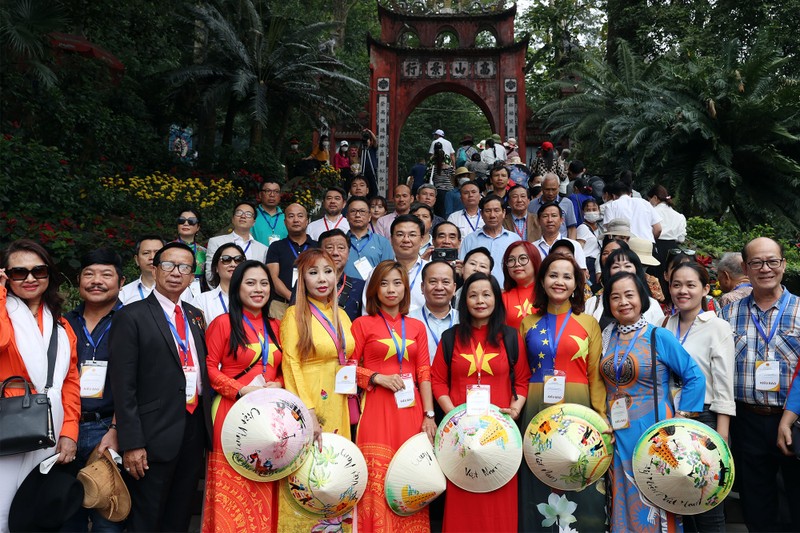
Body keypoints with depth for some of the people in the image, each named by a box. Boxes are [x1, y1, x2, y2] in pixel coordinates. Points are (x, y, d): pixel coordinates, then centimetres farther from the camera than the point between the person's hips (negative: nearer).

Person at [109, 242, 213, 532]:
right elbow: (123, 385, -12)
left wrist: (207, 424, 9)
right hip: (155, 434, -6)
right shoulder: (131, 316, -8)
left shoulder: (196, 316, 12)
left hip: (195, 429, 6)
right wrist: (131, 443, -16)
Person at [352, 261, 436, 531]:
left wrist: (429, 414, 0)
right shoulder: (363, 324, 3)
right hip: (377, 410, -3)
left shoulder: (417, 326, 12)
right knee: (379, 483, -4)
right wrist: (378, 377, -13)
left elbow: (424, 373, 7)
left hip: (411, 411, 3)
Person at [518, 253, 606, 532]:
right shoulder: (528, 323, 9)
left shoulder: (589, 323, 5)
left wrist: (601, 418, -7)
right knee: (538, 484, 8)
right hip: (536, 409, 2)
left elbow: (596, 376, 0)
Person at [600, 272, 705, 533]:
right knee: (623, 500, 13)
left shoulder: (659, 337, -7)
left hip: (652, 430, -4)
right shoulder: (607, 338, 5)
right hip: (616, 433, 4)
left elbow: (695, 377, -7)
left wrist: (680, 420, -10)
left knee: (653, 499, 6)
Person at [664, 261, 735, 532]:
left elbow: (724, 389, -9)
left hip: (704, 419, -4)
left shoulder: (718, 328, -6)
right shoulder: (666, 327, 7)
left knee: (707, 509, 3)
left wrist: (721, 439, -13)